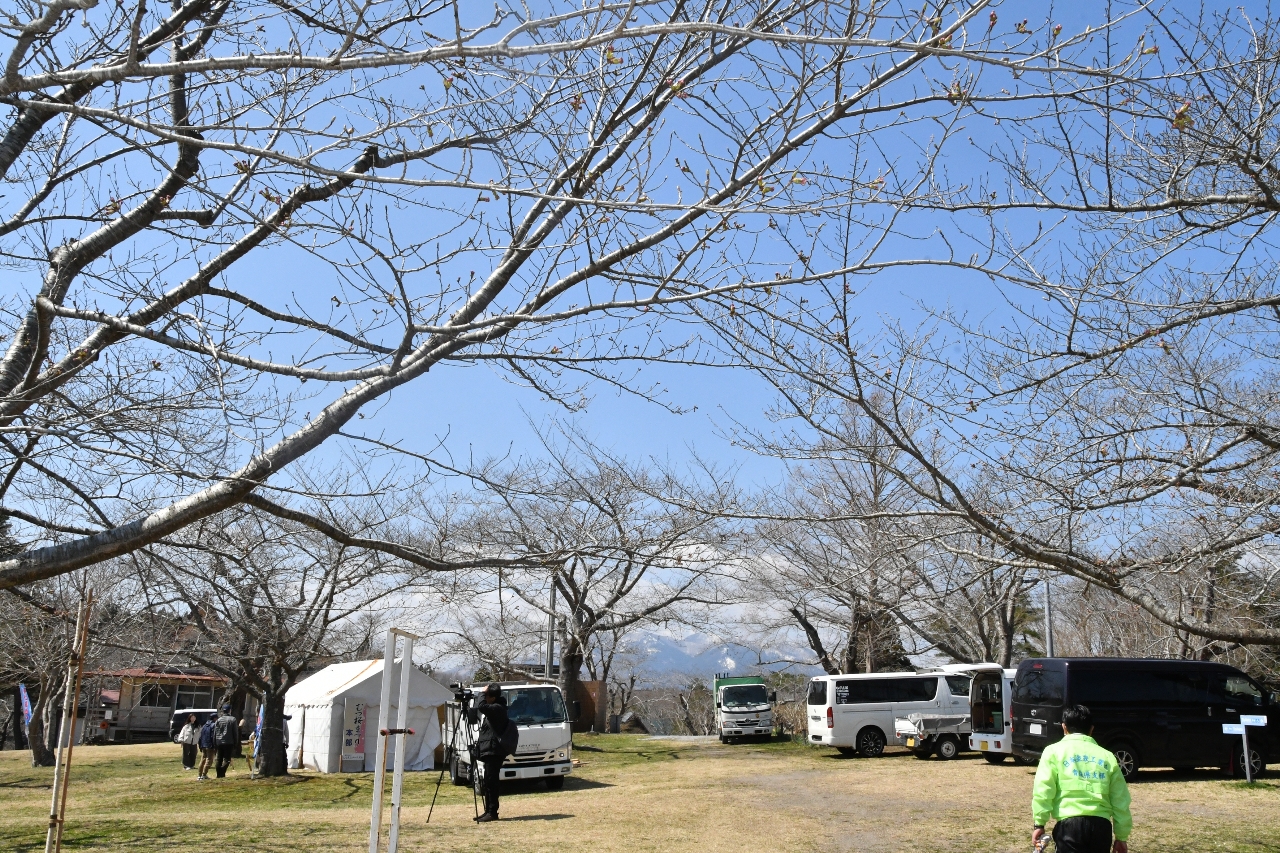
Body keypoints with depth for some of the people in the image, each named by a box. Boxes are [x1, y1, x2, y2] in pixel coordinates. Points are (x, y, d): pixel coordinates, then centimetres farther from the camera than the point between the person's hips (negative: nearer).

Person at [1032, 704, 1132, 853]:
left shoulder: (1054, 751, 8)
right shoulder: (1107, 756, 18)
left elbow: (1043, 791, -4)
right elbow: (1120, 801, 18)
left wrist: (1039, 824, -2)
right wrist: (1122, 836, 24)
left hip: (1070, 824, -4)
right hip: (1101, 825, 4)